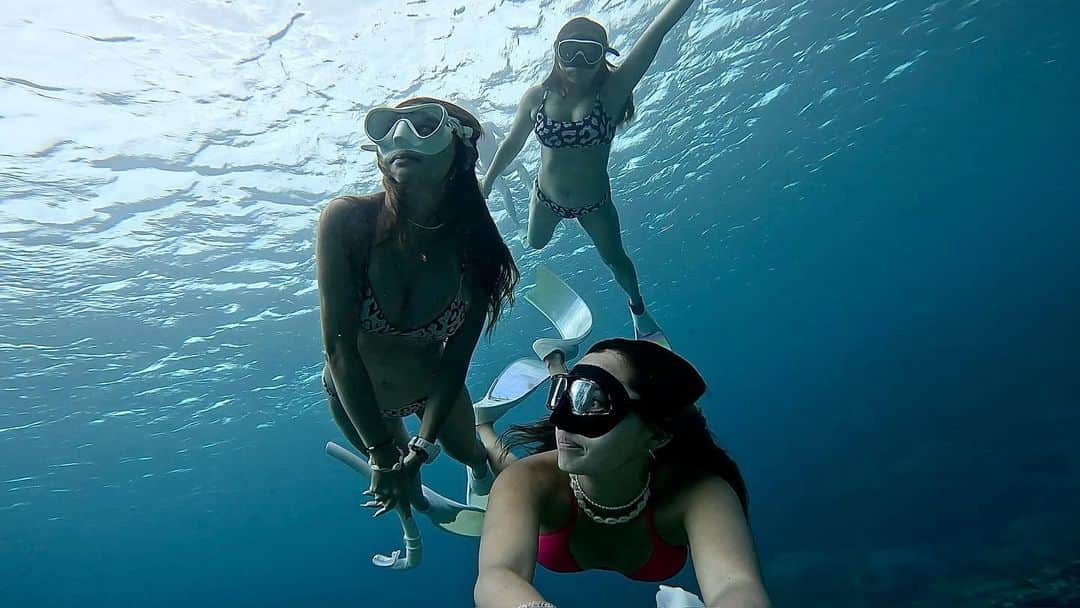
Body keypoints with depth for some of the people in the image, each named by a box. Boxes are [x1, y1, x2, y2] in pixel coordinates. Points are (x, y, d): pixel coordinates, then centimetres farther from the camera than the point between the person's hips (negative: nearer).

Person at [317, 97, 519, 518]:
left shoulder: (475, 249, -26)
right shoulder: (346, 220, -33)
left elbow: (455, 363, -19)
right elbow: (339, 346, -31)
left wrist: (420, 450, -23)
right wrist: (382, 451, -28)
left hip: (434, 386, 1)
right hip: (355, 394, -1)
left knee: (467, 450, 28)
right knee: (395, 477, 23)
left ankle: (480, 477, 67)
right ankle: (423, 502, 61)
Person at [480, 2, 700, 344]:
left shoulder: (612, 91, -23)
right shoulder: (537, 96, -17)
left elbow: (659, 29, -32)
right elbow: (512, 144, -1)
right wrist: (487, 184, 9)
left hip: (595, 203, -2)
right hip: (546, 198, 2)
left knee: (615, 259, 15)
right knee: (535, 244, 28)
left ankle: (638, 308, 46)